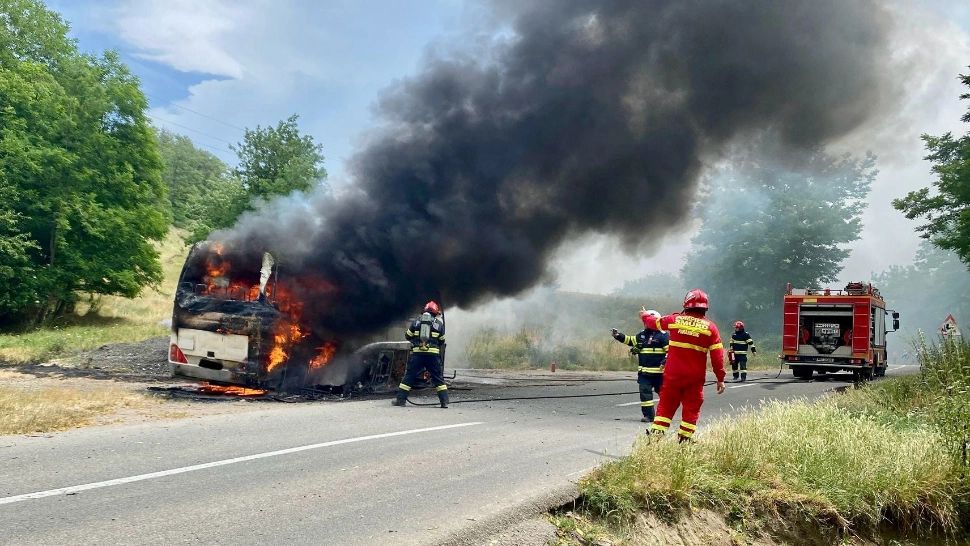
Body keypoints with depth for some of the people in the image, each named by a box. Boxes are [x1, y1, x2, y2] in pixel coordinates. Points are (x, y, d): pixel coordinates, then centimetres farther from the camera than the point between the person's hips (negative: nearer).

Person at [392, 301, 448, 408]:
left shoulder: (416, 321, 9)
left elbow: (407, 336, 16)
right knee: (438, 378, 8)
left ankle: (401, 399, 6)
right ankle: (444, 401, 6)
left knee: (409, 376, 7)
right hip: (433, 354, 0)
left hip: (417, 353, 0)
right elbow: (442, 341, 15)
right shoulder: (439, 323, 8)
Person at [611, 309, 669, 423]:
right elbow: (629, 340, 21)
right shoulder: (642, 335, 13)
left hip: (658, 371, -6)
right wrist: (619, 336, 8)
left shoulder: (663, 336, -9)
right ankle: (648, 415, 3)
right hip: (644, 372, 6)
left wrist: (665, 362, -25)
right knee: (645, 392, -2)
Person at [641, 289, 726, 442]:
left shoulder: (675, 319, -2)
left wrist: (645, 315, 39)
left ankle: (655, 435, 5)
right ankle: (684, 440, 10)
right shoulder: (710, 327, -4)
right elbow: (717, 355, -5)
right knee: (691, 409, 10)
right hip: (695, 378, -1)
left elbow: (655, 322, 17)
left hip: (672, 374, 1)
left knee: (666, 406, 11)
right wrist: (720, 378, 2)